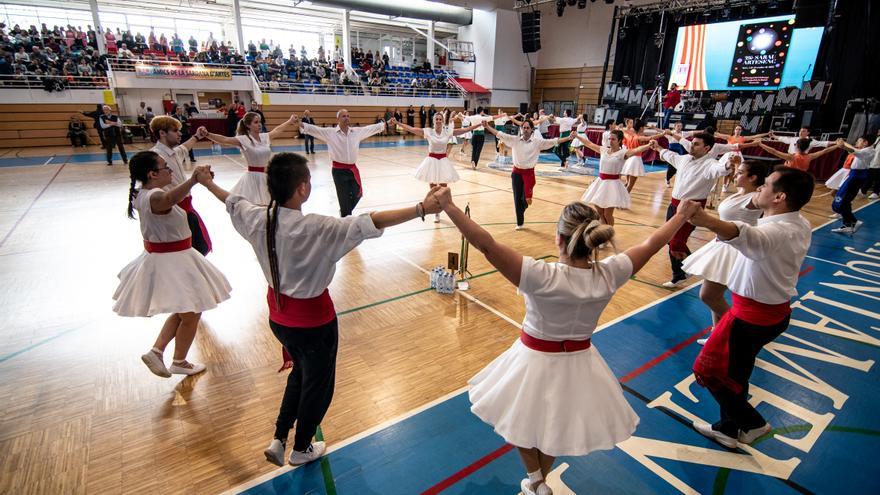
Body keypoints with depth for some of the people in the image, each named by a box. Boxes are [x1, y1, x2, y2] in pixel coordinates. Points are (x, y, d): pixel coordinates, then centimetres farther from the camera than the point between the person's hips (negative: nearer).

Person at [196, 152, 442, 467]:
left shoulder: (257, 218, -9)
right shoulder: (314, 228, -29)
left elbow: (232, 202, 13)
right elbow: (369, 223, -36)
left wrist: (208, 183, 34)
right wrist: (422, 209, -37)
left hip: (278, 317, 7)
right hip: (313, 321, -6)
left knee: (301, 373, 32)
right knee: (318, 383, 20)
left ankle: (279, 439, 39)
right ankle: (301, 449, 42)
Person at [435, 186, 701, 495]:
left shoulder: (541, 277, -33)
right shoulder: (609, 275, -19)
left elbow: (486, 245, -36)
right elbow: (651, 244, -3)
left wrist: (448, 206, -30)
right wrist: (685, 213, 13)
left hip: (536, 362, -5)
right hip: (579, 362, 5)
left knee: (521, 423, 27)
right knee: (554, 428, 30)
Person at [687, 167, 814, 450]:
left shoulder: (775, 232, -29)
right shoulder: (801, 226, 1)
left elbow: (749, 237, -54)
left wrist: (707, 221, -72)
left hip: (753, 316, -10)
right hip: (777, 311, 10)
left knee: (710, 370, 6)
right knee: (734, 371, 23)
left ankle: (752, 424, 25)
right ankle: (731, 428, 39)